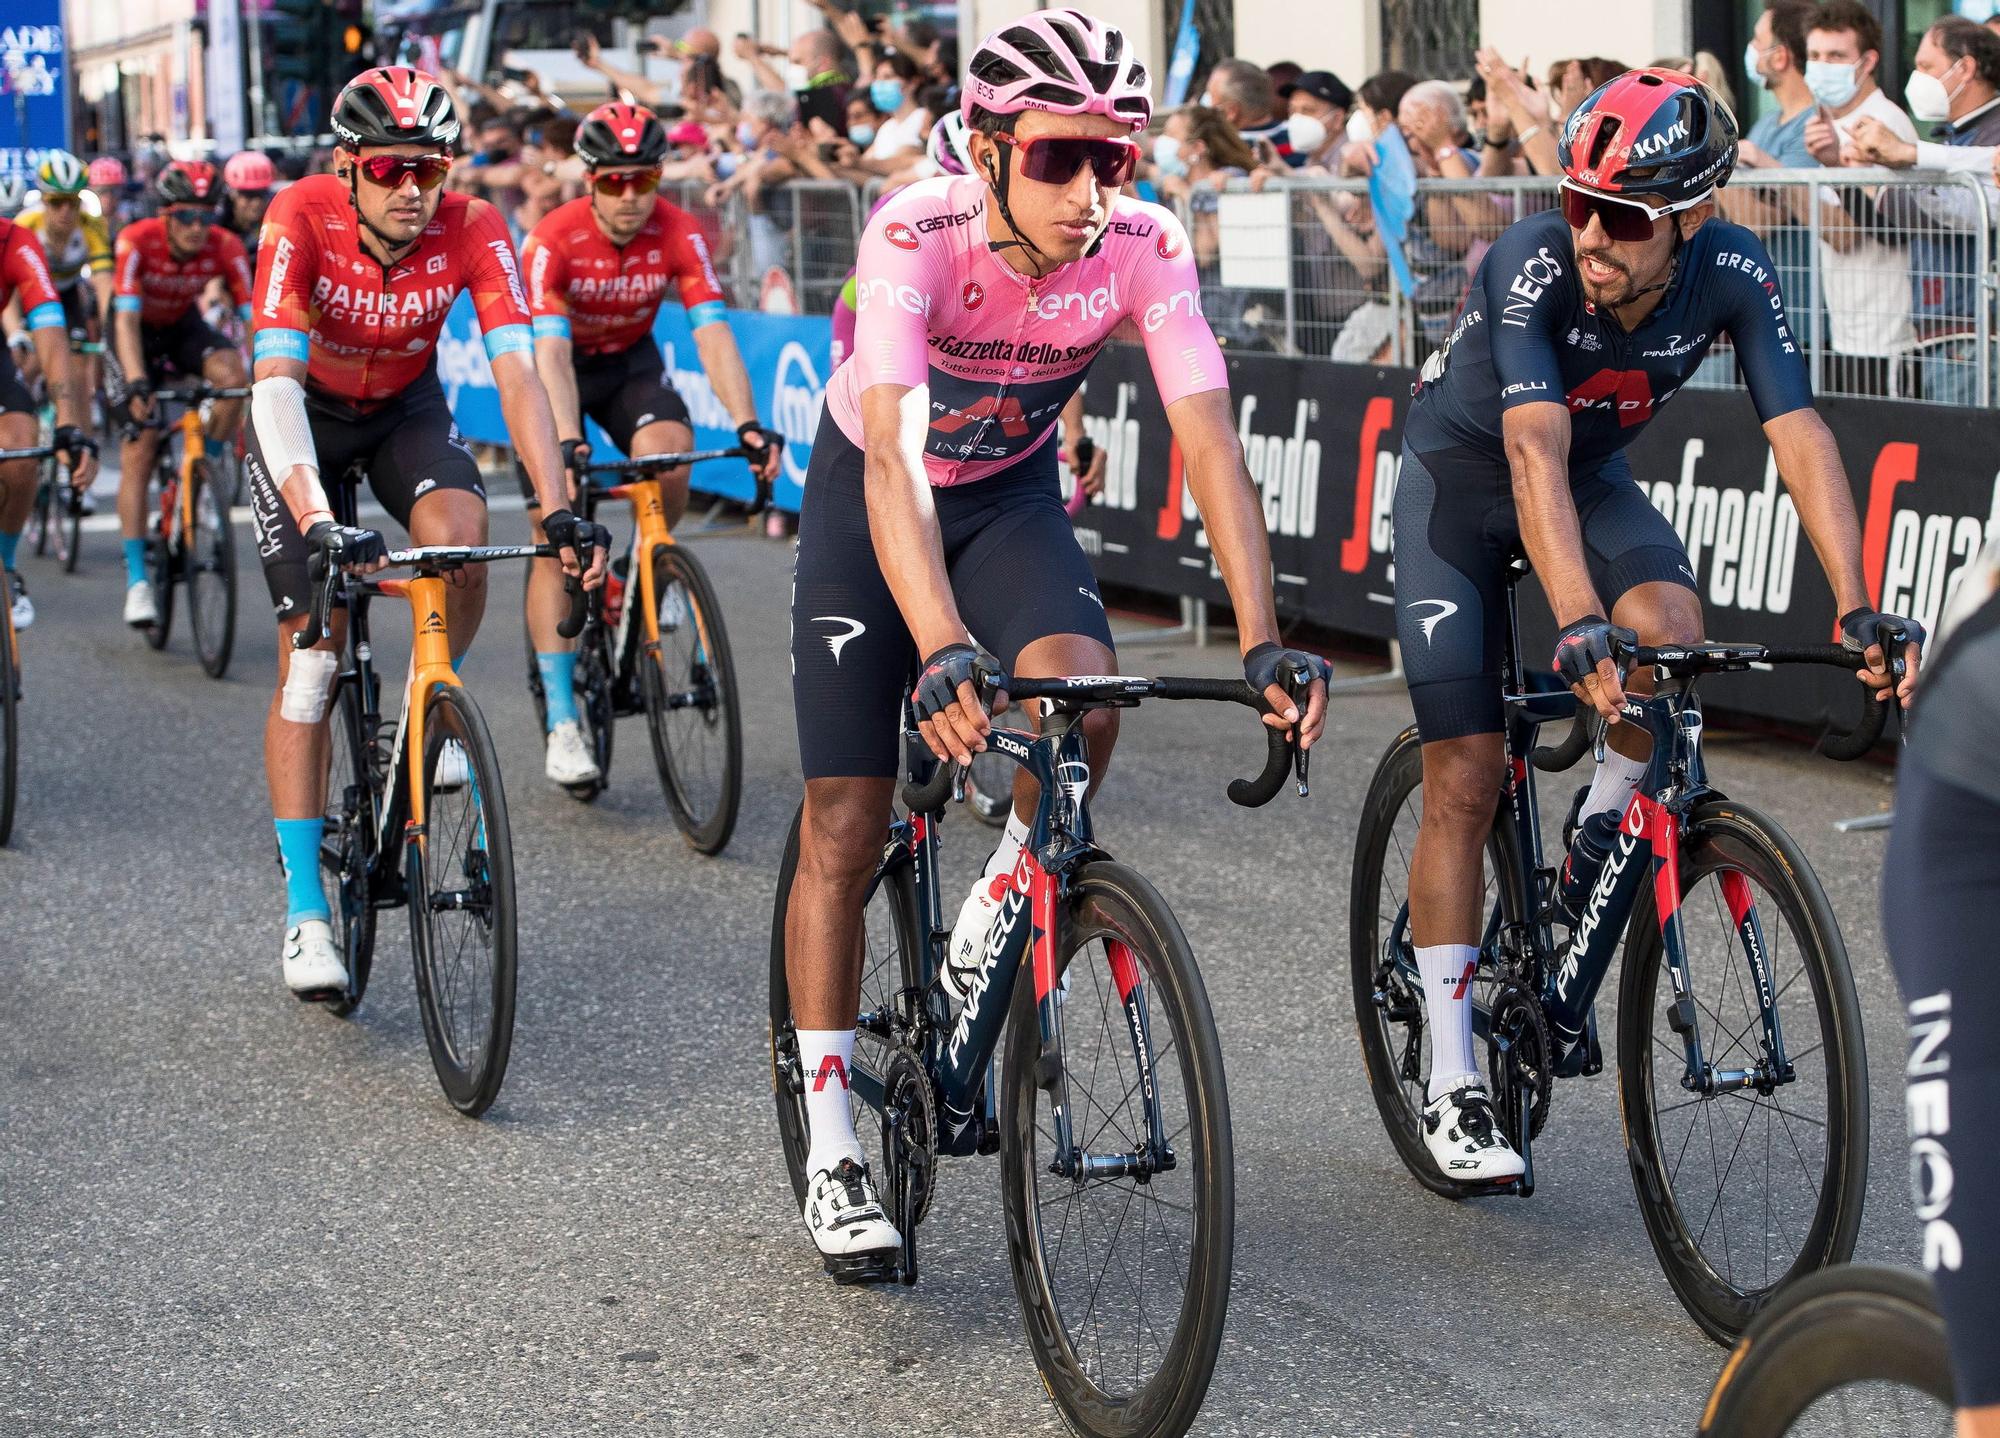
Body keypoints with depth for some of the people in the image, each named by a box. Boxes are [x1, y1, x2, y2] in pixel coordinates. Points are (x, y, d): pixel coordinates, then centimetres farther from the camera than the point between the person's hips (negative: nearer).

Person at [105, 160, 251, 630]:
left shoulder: (225, 248, -25)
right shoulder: (136, 241, -31)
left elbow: (252, 318, -26)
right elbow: (126, 318, -37)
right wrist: (136, 383, -51)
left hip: (183, 327, 2)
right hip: (137, 332, -2)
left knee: (232, 371, -32)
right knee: (139, 446, -12)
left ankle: (210, 469, -7)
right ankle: (137, 581, -10)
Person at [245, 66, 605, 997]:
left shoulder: (473, 230, -25)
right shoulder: (300, 221, -31)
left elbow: (516, 373, -30)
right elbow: (276, 381, -40)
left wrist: (556, 509, -43)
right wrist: (317, 524, -54)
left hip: (406, 410, 2)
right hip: (307, 415, -2)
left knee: (460, 536, -32)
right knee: (308, 657, -9)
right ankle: (305, 915, -5)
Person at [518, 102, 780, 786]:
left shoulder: (678, 236, -22)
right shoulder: (553, 242, -29)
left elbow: (714, 336, -28)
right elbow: (550, 354, -37)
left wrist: (747, 425, -43)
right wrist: (568, 443, -51)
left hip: (630, 360, 2)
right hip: (562, 365, -2)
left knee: (669, 459, -30)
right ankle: (562, 724, -9)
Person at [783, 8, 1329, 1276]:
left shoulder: (1143, 247, -25)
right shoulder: (917, 239, -34)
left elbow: (1211, 443, -30)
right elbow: (894, 461, -44)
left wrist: (1265, 646, -42)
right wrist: (943, 657, -57)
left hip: (1013, 492, 2)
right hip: (873, 494, -2)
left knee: (1081, 701, -29)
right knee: (846, 830, -2)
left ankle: (992, 922, 2)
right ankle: (832, 1152, 11)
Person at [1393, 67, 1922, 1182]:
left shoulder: (1733, 272, -23)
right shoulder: (1532, 266, -33)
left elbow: (1800, 432, -28)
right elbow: (1534, 456, -44)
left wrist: (1858, 606, -41)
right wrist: (1580, 624, -56)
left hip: (1597, 479, 3)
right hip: (1462, 475, -3)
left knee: (1672, 632, -31)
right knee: (1465, 780, -9)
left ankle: (1604, 824, 1)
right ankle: (1454, 1085, -1)